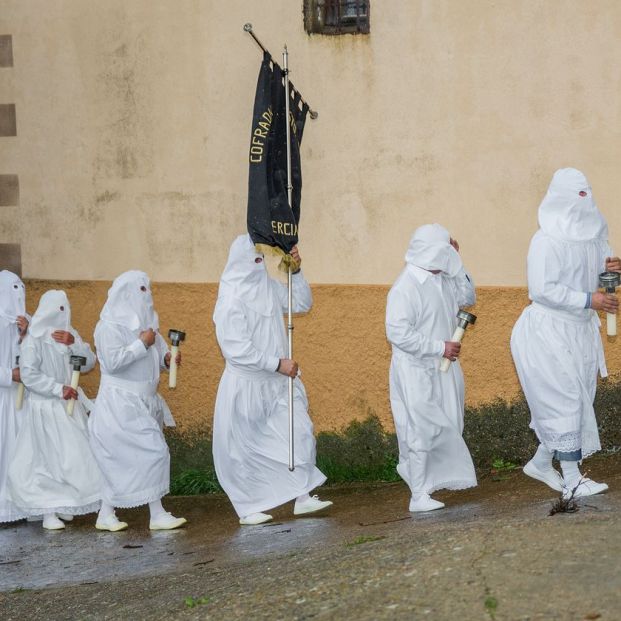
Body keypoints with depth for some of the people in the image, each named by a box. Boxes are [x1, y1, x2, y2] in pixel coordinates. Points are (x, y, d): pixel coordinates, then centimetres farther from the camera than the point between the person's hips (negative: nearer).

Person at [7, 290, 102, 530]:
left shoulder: (69, 335, 8)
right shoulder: (34, 339, -10)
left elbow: (89, 364, 4)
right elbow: (29, 375, -15)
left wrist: (74, 344, -13)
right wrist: (58, 389, -21)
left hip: (70, 405, 6)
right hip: (45, 408, -6)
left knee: (75, 457, 3)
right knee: (51, 458, -7)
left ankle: (63, 506, 14)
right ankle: (48, 512, -1)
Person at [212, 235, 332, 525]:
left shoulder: (268, 286, 5)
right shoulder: (231, 300, -17)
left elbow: (302, 303, 13)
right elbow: (237, 349, -22)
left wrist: (296, 271, -2)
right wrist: (278, 363, -20)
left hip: (276, 382, 7)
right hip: (246, 384, -7)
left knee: (299, 434, -1)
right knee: (245, 447, 3)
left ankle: (303, 496, 4)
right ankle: (247, 508, 13)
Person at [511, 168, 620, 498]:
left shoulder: (592, 234, 5)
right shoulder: (546, 241, -18)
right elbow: (543, 289, -23)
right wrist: (589, 300, -26)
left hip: (580, 330, 8)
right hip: (550, 331, -8)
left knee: (577, 398, 12)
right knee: (564, 399, -6)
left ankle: (541, 462, 27)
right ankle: (571, 479, -1)